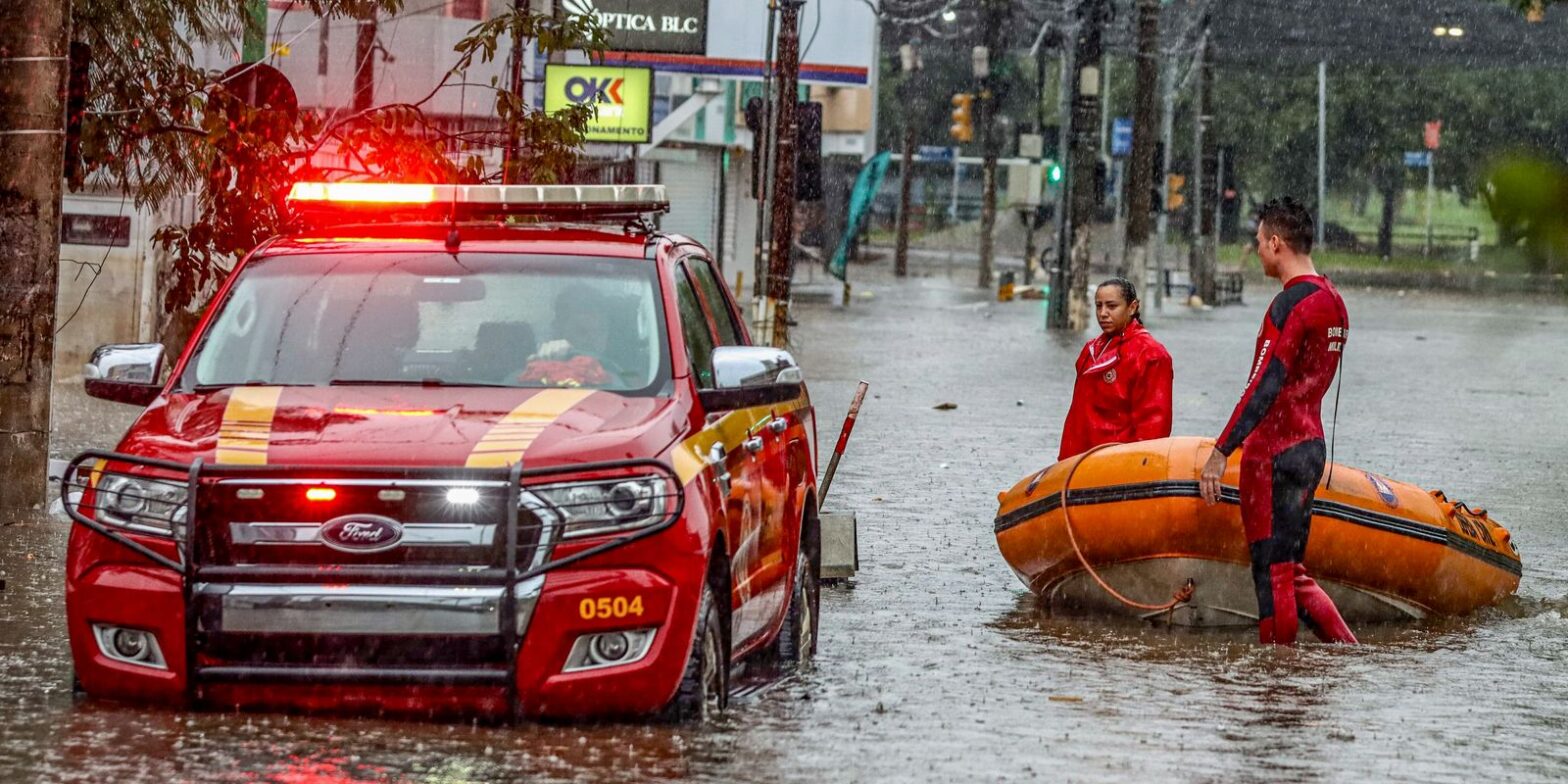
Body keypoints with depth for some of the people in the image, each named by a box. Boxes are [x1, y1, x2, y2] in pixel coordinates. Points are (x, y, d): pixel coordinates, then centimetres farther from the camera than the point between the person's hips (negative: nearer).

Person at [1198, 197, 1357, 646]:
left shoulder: (1290, 305, -16)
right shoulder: (1332, 301, 14)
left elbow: (1264, 388, -21)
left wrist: (1221, 452, -21)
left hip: (1275, 453, -9)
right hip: (1310, 445, 9)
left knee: (1272, 571, -4)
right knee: (1288, 570, 14)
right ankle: (1349, 651, 10)